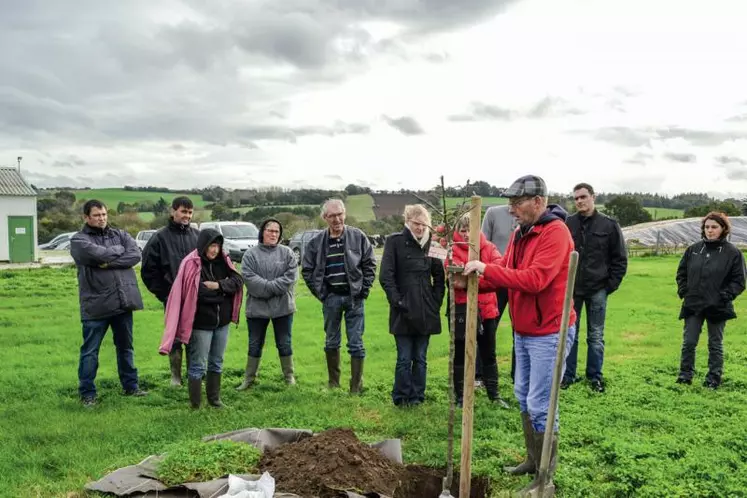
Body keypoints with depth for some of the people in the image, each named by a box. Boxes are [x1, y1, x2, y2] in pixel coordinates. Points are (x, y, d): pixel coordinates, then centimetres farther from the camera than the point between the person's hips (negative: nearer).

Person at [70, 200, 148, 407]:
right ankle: (87, 393, 17)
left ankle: (131, 386, 29)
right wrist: (119, 250, -4)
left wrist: (109, 263, -16)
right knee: (90, 351, 5)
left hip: (123, 302, 4)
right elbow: (98, 254, -21)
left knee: (126, 347, 16)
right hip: (95, 304, -4)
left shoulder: (120, 234, 10)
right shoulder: (79, 240, -3)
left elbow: (135, 255, -7)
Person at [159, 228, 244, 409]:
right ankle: (195, 406, 11)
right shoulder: (191, 264, -14)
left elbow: (238, 281, -5)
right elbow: (192, 293, -21)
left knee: (217, 363, 17)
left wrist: (218, 285, -22)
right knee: (198, 366, 2)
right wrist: (221, 293, -10)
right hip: (201, 323, -6)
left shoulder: (223, 261, 5)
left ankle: (214, 399, 31)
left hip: (222, 320, 6)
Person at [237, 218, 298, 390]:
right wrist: (272, 287, -21)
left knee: (284, 344, 11)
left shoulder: (287, 253, 1)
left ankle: (289, 376, 25)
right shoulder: (250, 254, -1)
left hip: (283, 306, 0)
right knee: (254, 345, 11)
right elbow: (249, 278, -13)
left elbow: (291, 277, -10)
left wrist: (268, 287, -18)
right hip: (256, 307, 0)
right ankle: (249, 378, 24)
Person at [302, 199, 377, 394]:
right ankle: (333, 384, 27)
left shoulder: (358, 237, -3)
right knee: (331, 343, 13)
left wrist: (364, 290, -5)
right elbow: (307, 270, 7)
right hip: (331, 299, 2)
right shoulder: (317, 242, 0)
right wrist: (320, 293, 1)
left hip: (354, 297, -2)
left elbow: (370, 264, 1)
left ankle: (356, 388, 10)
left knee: (356, 344, 2)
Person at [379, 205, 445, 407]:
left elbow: (439, 276, 14)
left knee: (420, 358, 11)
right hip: (404, 311, -3)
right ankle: (401, 398, 16)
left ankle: (417, 397, 22)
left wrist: (437, 300, 4)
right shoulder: (395, 241, -4)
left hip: (426, 311, 3)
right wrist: (397, 301, -13)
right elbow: (386, 276, -8)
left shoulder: (430, 243, 7)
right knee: (404, 358, 2)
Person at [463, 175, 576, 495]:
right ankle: (533, 460, 34)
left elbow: (534, 279, -30)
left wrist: (486, 268, -28)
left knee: (539, 404, -4)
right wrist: (472, 280, -9)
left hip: (549, 333, -9)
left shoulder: (555, 232, -20)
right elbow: (505, 274, 7)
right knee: (523, 396, 18)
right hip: (523, 331, 9)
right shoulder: (520, 233, 9)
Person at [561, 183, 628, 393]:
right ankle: (568, 375, 19)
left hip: (597, 289, 0)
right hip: (571, 288, 1)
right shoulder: (567, 224, -2)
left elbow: (620, 259, 2)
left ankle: (595, 376, 21)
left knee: (596, 336, 9)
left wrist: (611, 284, -3)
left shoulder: (609, 225, -1)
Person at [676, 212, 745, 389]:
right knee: (688, 342, 5)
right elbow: (681, 272, 14)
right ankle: (685, 375, 18)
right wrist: (683, 291, 3)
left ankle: (713, 379, 21)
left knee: (715, 345, 10)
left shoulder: (733, 253, -6)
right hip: (693, 306, 3)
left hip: (718, 307, -3)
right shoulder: (693, 249, 4)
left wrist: (725, 295, -13)